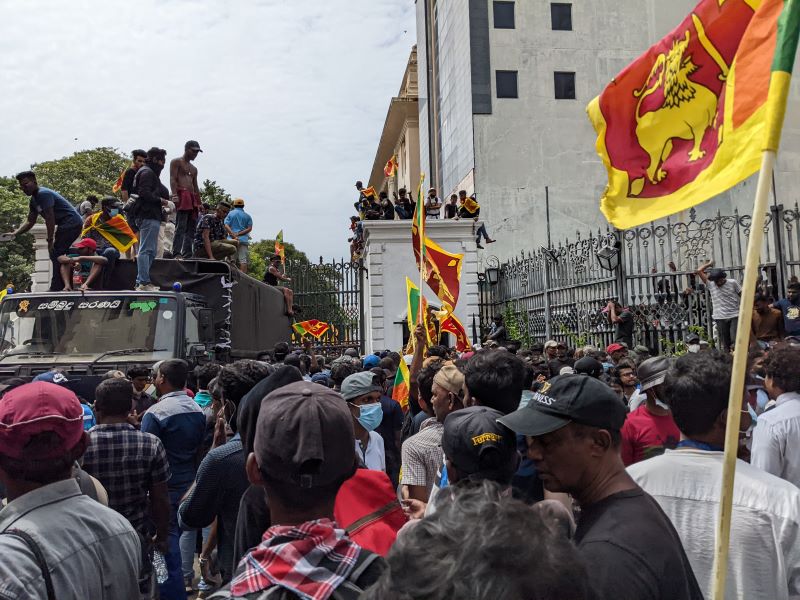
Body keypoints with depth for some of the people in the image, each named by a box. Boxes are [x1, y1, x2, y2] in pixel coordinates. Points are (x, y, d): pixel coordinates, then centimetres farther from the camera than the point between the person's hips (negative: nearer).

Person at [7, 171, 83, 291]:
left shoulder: (44, 194, -14)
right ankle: (64, 286, 16)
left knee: (56, 254, -13)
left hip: (72, 222, -10)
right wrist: (15, 233, 3)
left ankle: (56, 289, -15)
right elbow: (30, 221, 18)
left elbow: (50, 219, -18)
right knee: (57, 255, 13)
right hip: (65, 225, 10)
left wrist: (50, 241, -16)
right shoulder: (33, 200, 17)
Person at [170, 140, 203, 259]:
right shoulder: (176, 162, 7)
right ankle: (176, 253, -21)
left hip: (192, 198, 8)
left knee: (191, 228, 2)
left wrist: (199, 203, 18)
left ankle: (187, 254, 3)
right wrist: (174, 194, -20)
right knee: (181, 227, -17)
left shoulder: (194, 169, 29)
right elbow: (172, 179, -5)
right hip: (181, 195, -8)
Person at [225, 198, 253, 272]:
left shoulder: (230, 214, 9)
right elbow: (249, 228, -1)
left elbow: (226, 226, -4)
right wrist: (239, 234, -7)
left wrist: (234, 235, -13)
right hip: (243, 240, 0)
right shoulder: (247, 216, 11)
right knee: (243, 260, -6)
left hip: (232, 240, 0)